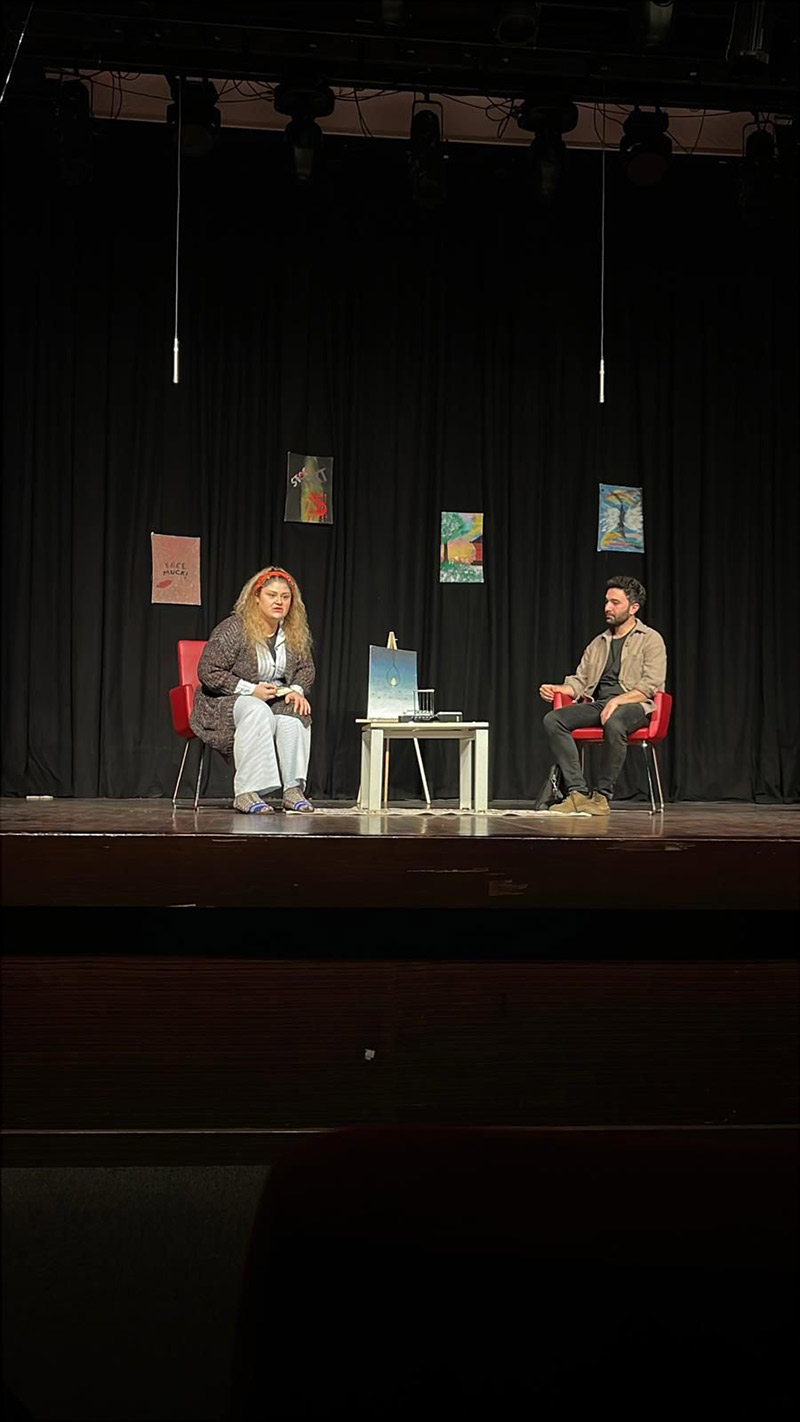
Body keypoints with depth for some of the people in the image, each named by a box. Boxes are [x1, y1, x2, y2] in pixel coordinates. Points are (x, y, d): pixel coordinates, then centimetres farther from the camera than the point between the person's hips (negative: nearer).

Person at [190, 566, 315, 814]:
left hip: (273, 700, 5)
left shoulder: (295, 634, 6)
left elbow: (306, 669, 16)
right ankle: (247, 793, -41)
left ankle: (293, 789, -28)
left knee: (294, 713, -27)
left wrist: (297, 690, -8)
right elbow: (207, 672, -15)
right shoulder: (233, 630, -13)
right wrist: (250, 690, -20)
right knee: (257, 711, -37)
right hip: (222, 705, -5)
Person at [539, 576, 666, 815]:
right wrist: (557, 689, 1)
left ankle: (603, 795, -29)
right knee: (553, 720, -22)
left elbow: (650, 686, -7)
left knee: (614, 723, -41)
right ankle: (577, 793, -28)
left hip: (633, 704, -6)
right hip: (596, 703, 6)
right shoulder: (599, 643, 24)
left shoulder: (650, 640, 4)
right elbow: (580, 681, 23)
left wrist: (617, 701, -21)